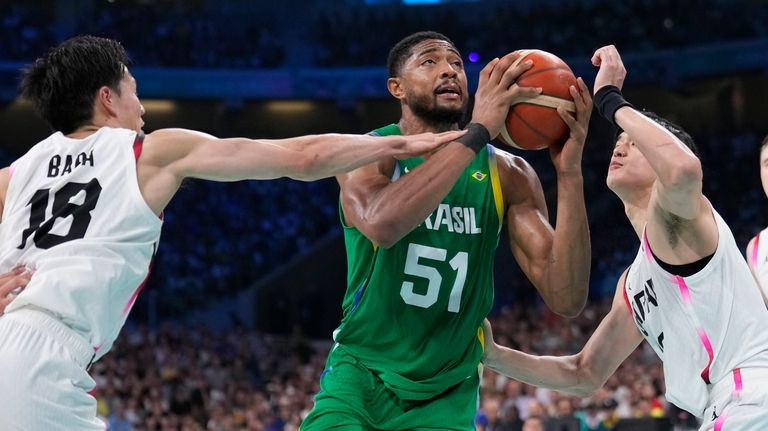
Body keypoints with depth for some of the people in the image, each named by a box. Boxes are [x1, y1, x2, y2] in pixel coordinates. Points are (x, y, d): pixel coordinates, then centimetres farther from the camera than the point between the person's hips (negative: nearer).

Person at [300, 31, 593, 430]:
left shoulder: (507, 174, -3)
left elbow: (566, 299, -13)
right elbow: (382, 225, -34)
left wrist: (569, 173, -23)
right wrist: (477, 132, -35)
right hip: (360, 373, -2)